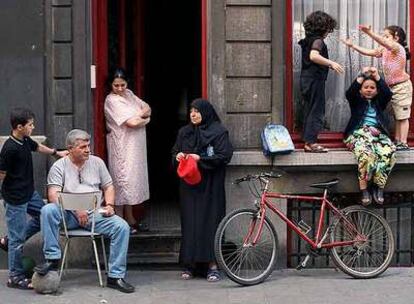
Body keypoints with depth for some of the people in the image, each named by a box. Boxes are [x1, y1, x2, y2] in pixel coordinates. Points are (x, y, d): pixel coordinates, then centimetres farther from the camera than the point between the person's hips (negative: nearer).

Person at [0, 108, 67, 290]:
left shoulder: (25, 141, 2)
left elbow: (38, 147, 25)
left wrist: (56, 153, 30)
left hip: (29, 193, 9)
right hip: (15, 199, -9)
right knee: (18, 238, -1)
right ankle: (15, 277, 12)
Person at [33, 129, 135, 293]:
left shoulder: (97, 162, 12)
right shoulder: (59, 166, 1)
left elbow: (108, 187, 17)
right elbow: (53, 195, -10)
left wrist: (109, 205, -3)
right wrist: (76, 210, -21)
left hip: (95, 214, 2)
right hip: (68, 215, -2)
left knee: (122, 227, -22)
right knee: (48, 210, -32)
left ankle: (115, 276, -15)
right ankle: (52, 258, -20)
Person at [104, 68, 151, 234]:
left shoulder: (129, 94, 12)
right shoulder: (111, 100, -13)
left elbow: (147, 108, 11)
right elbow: (131, 122, -19)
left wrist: (139, 115, -10)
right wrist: (145, 119, -1)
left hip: (136, 146, 8)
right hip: (122, 146, -8)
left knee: (134, 179, 11)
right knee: (123, 179, -7)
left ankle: (130, 219, 19)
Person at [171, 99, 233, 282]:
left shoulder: (218, 132, -4)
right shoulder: (184, 132, 12)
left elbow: (224, 156, -10)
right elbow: (174, 153, 18)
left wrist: (200, 159, -17)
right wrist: (178, 156, -5)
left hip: (210, 186, -4)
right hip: (189, 185, 4)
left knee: (209, 221, -5)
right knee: (189, 222, 3)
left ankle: (212, 263, 0)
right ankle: (190, 263, 9)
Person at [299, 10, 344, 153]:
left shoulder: (308, 40, 14)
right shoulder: (318, 40, -13)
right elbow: (314, 56, -31)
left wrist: (327, 65, 25)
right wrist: (331, 63, -30)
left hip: (307, 79, 9)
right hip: (315, 80, -9)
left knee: (309, 110, 12)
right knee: (316, 111, -5)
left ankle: (308, 141, 15)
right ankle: (311, 142, -6)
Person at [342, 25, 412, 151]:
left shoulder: (398, 48, -15)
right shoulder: (384, 50, 9)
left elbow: (386, 43, -35)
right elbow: (368, 52, 9)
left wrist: (370, 33, -46)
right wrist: (352, 45, 2)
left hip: (402, 86, -9)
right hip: (392, 87, 9)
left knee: (402, 116, -6)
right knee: (397, 117, 11)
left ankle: (403, 143, -4)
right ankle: (397, 142, 14)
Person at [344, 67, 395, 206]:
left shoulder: (379, 103, 26)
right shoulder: (356, 102, 20)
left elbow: (388, 93, 6)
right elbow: (350, 93, -2)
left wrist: (377, 76, 3)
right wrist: (361, 76, -5)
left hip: (378, 134, 3)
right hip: (358, 133, -2)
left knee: (388, 154, -32)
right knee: (366, 154, -38)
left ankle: (379, 187, -22)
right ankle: (364, 190, -29)